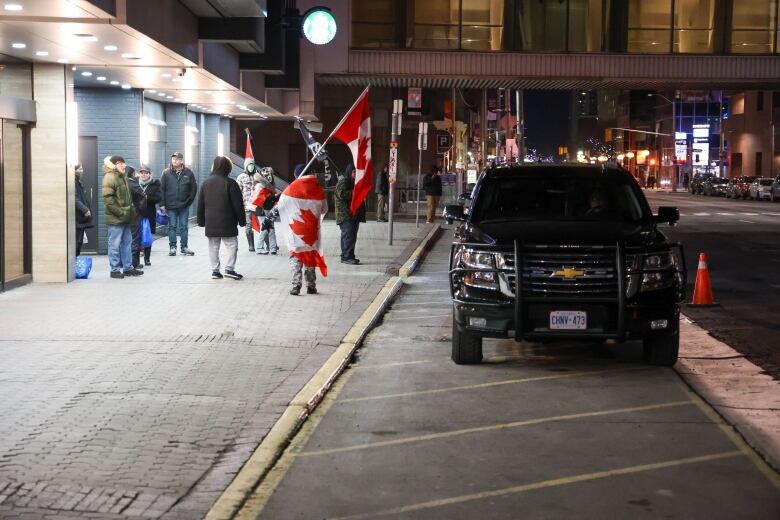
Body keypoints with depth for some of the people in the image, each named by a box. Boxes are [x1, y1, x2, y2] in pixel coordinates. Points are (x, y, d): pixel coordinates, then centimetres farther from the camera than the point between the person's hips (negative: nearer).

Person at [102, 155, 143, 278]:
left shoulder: (123, 177, 15)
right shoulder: (109, 178, -14)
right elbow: (108, 199, -20)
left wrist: (131, 209, 15)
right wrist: (120, 212, -20)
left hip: (125, 218, 9)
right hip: (115, 218, -9)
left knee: (126, 243, 14)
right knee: (115, 244, -2)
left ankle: (128, 267, 23)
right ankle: (115, 270, 4)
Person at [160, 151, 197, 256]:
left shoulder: (188, 173, 0)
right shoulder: (166, 173, -1)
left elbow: (194, 188, 6)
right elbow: (161, 189, -1)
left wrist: (189, 201, 0)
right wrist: (162, 204, -6)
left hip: (184, 205, 0)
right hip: (170, 206, 0)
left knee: (183, 227, 7)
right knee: (172, 227, 4)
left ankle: (184, 247, 14)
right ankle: (173, 247, 10)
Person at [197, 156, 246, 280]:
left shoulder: (206, 183, 7)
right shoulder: (230, 183, -10)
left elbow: (200, 204, 11)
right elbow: (238, 204, -9)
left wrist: (201, 221, 18)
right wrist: (242, 220, -1)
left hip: (210, 223, 5)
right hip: (227, 223, -5)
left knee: (213, 247, 10)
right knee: (231, 244, 2)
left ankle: (215, 270, 9)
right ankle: (229, 269, -6)